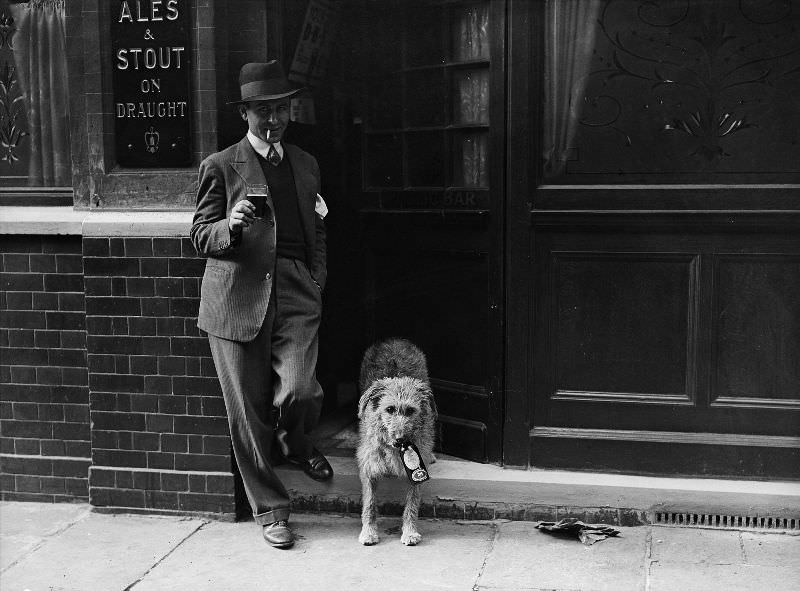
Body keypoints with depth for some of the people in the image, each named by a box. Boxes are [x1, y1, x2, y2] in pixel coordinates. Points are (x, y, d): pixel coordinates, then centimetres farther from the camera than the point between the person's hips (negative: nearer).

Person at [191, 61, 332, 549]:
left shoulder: (306, 165, 17)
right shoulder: (221, 166, 4)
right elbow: (202, 236, 2)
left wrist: (317, 282, 13)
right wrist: (231, 225, -19)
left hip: (296, 295, 2)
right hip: (239, 297, -2)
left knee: (297, 392, -15)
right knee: (248, 412, 1)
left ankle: (294, 441, 22)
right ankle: (271, 510, 17)